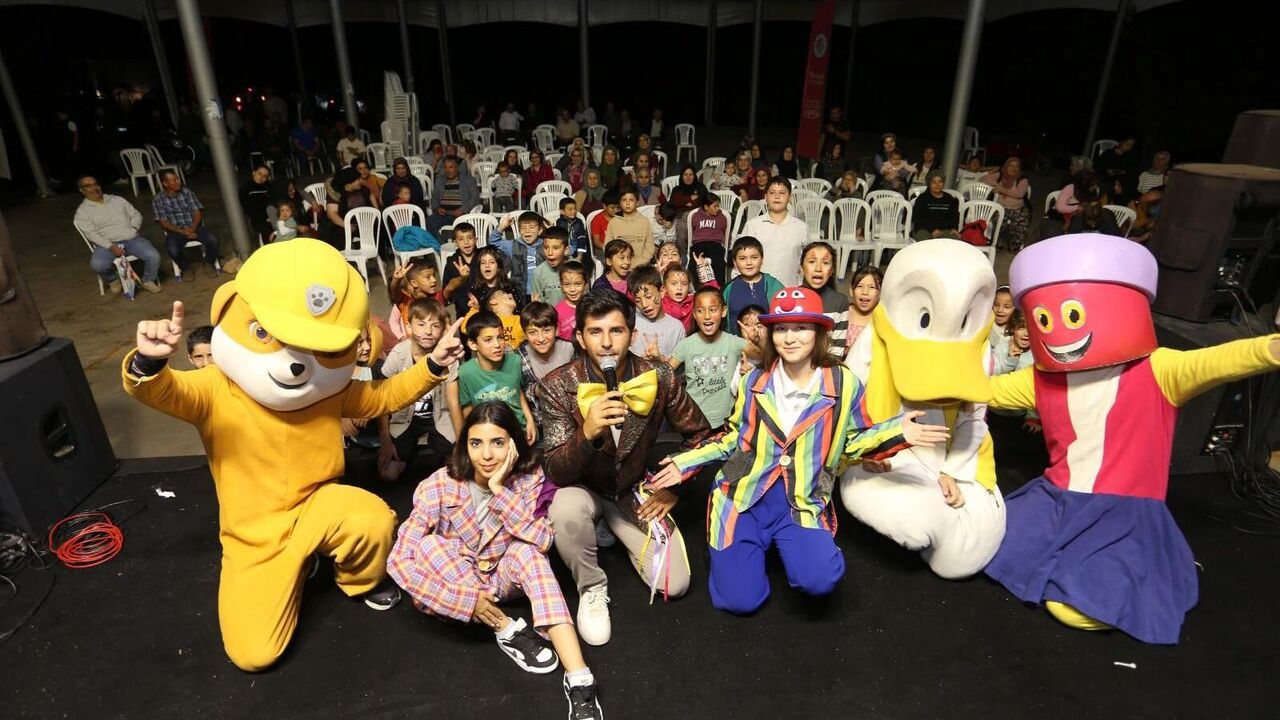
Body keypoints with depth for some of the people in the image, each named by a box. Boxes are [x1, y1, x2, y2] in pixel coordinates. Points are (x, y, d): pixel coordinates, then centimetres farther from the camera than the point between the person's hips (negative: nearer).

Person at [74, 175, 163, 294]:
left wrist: (133, 228, -1)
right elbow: (91, 234, -6)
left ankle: (148, 281, 1)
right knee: (97, 264, -33)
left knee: (153, 256, -27)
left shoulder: (117, 200, 17)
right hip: (107, 244, -2)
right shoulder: (82, 212, 6)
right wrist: (110, 246, -21)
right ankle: (113, 280, 2)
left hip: (132, 239, 2)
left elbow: (136, 214, 20)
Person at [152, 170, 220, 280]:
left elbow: (197, 212, 2)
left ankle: (209, 264, 1)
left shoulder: (187, 192, 8)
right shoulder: (158, 200, 1)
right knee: (173, 250, -32)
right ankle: (185, 268, 1)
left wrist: (192, 228, -16)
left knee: (213, 240, -27)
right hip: (175, 231, -2)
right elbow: (163, 222, -5)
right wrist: (182, 231, -19)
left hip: (194, 227, 2)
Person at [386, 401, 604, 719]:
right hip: (450, 584, 0)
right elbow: (399, 560, -25)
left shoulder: (528, 478, -17)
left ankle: (580, 679, -38)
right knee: (428, 546, -30)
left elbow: (542, 541, -30)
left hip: (501, 578, 0)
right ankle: (509, 630, -20)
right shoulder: (440, 486, -22)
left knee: (526, 550, -32)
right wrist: (467, 599, -29)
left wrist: (499, 488, -36)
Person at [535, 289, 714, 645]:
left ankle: (617, 533, 23)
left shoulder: (659, 378, -17)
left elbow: (700, 435, -2)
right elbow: (556, 472, -26)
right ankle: (592, 588, -7)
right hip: (584, 487, -2)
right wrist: (588, 433, -45)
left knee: (674, 584, -7)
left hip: (634, 489, 2)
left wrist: (674, 487, -10)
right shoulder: (558, 386, -22)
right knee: (565, 508, -37)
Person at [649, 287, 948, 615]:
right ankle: (757, 543, 25)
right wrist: (686, 463, 4)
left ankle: (794, 546, 11)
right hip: (743, 496, 1)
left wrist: (898, 431, -11)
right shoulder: (754, 381, 1)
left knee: (818, 580, -26)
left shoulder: (843, 383, -5)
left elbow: (853, 442, 7)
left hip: (803, 502, 0)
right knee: (739, 600, -7)